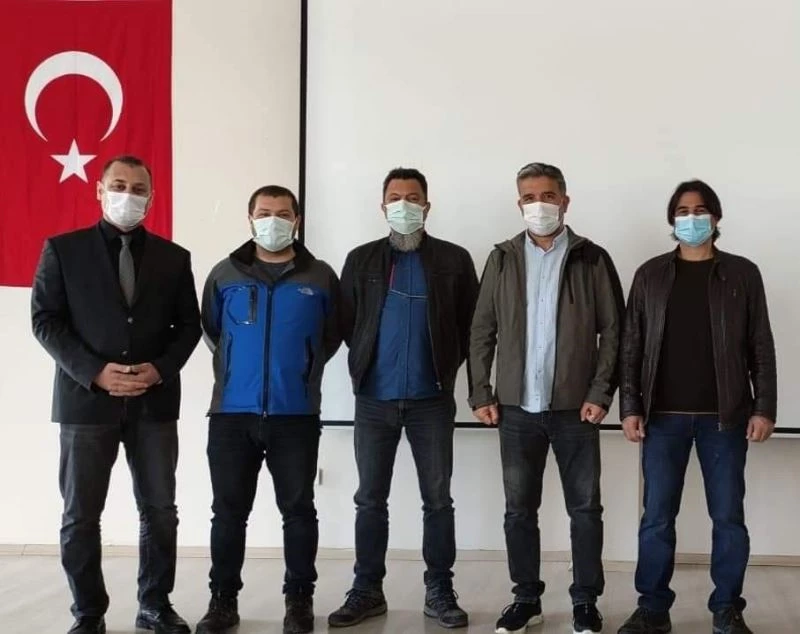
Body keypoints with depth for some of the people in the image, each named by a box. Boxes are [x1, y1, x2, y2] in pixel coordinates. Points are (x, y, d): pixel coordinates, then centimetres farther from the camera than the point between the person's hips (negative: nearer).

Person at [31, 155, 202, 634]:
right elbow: (45, 320, -2)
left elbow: (189, 325, 9)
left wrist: (161, 369, -9)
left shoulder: (174, 257, 9)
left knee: (160, 510, 7)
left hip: (154, 401, 2)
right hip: (86, 400, -2)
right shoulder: (63, 250, 3)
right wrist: (93, 372, -14)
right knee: (81, 515, 4)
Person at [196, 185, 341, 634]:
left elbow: (333, 334, 13)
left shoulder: (320, 277, 4)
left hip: (296, 414, -1)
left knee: (299, 510, 5)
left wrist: (305, 368, 10)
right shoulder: (225, 274, 6)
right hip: (232, 413, 1)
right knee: (229, 511, 7)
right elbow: (210, 329, 16)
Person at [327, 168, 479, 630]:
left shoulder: (454, 260, 3)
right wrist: (368, 362, 6)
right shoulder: (361, 259, 7)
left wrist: (448, 365, 1)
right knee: (370, 499, 7)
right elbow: (347, 322, 9)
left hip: (432, 399, -1)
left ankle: (440, 592, 14)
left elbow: (472, 323, 5)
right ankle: (367, 591, 17)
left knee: (438, 499, 4)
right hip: (375, 398, 1)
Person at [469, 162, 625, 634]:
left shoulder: (592, 259, 1)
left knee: (585, 508, 6)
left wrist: (601, 393, -9)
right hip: (517, 407, 2)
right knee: (519, 509, 9)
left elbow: (613, 330, -1)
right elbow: (483, 332, 7)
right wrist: (481, 394, 0)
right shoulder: (503, 259, 7)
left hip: (575, 407, -2)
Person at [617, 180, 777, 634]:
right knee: (657, 517, 3)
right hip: (664, 416, 1)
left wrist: (765, 407, -4)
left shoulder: (742, 274, 5)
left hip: (725, 416, 0)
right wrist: (630, 407, -2)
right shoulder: (651, 275, 7)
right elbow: (633, 346, 5)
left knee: (729, 516, 4)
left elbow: (761, 346, 3)